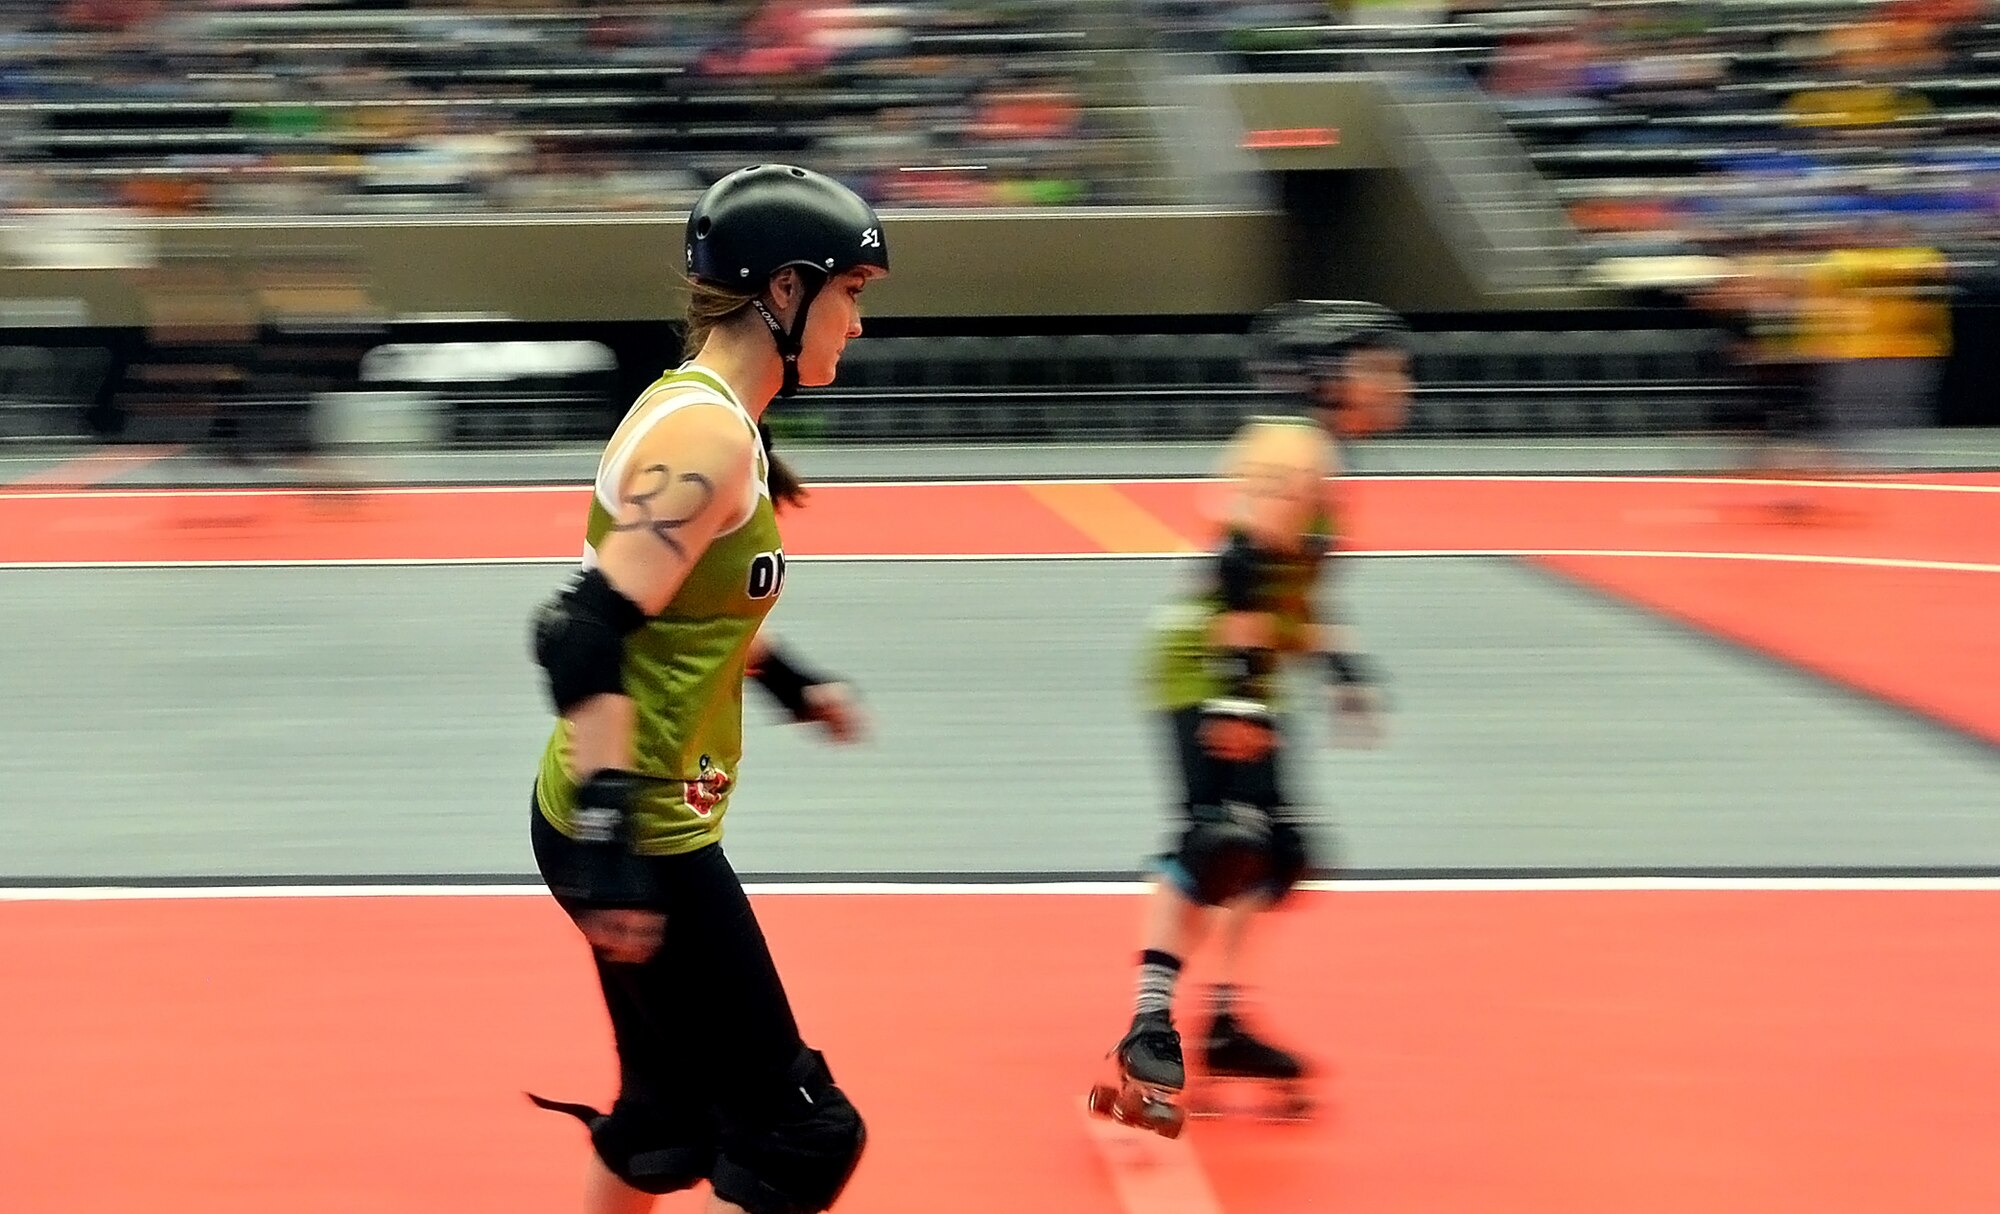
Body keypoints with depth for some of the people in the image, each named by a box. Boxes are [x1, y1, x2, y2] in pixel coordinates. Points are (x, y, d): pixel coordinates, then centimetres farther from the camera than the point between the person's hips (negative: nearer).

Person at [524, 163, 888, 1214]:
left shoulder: (700, 411, 9)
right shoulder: (709, 435, -20)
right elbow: (585, 641, -27)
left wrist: (783, 676, 34)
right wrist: (612, 848, -30)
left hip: (646, 823, 10)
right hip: (639, 834, -10)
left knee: (672, 1120, 20)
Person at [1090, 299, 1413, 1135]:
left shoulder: (1307, 455, 19)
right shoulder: (1295, 453, -12)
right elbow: (1241, 572, -23)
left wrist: (1338, 656, 27)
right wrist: (1239, 690, -28)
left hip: (1233, 681, 11)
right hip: (1208, 672, -11)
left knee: (1276, 850, 15)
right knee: (1220, 841, -22)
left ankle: (1222, 1025, 24)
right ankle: (1150, 1035, -28)